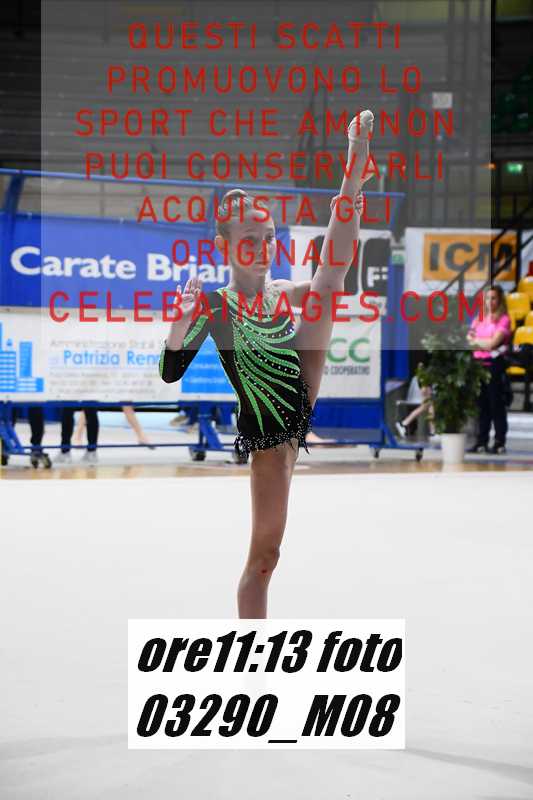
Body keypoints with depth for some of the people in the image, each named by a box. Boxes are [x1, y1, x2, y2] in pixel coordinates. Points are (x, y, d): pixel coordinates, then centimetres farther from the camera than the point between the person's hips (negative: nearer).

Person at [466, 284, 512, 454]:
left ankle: (499, 443, 0)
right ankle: (482, 442, 12)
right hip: (478, 363, 5)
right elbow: (469, 340, 7)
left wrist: (477, 341, 1)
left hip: (495, 365, -5)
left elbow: (493, 342, -12)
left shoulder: (503, 319, -4)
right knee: (482, 404, 8)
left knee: (496, 404, -3)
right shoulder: (479, 318, 14)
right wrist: (486, 343, -8)